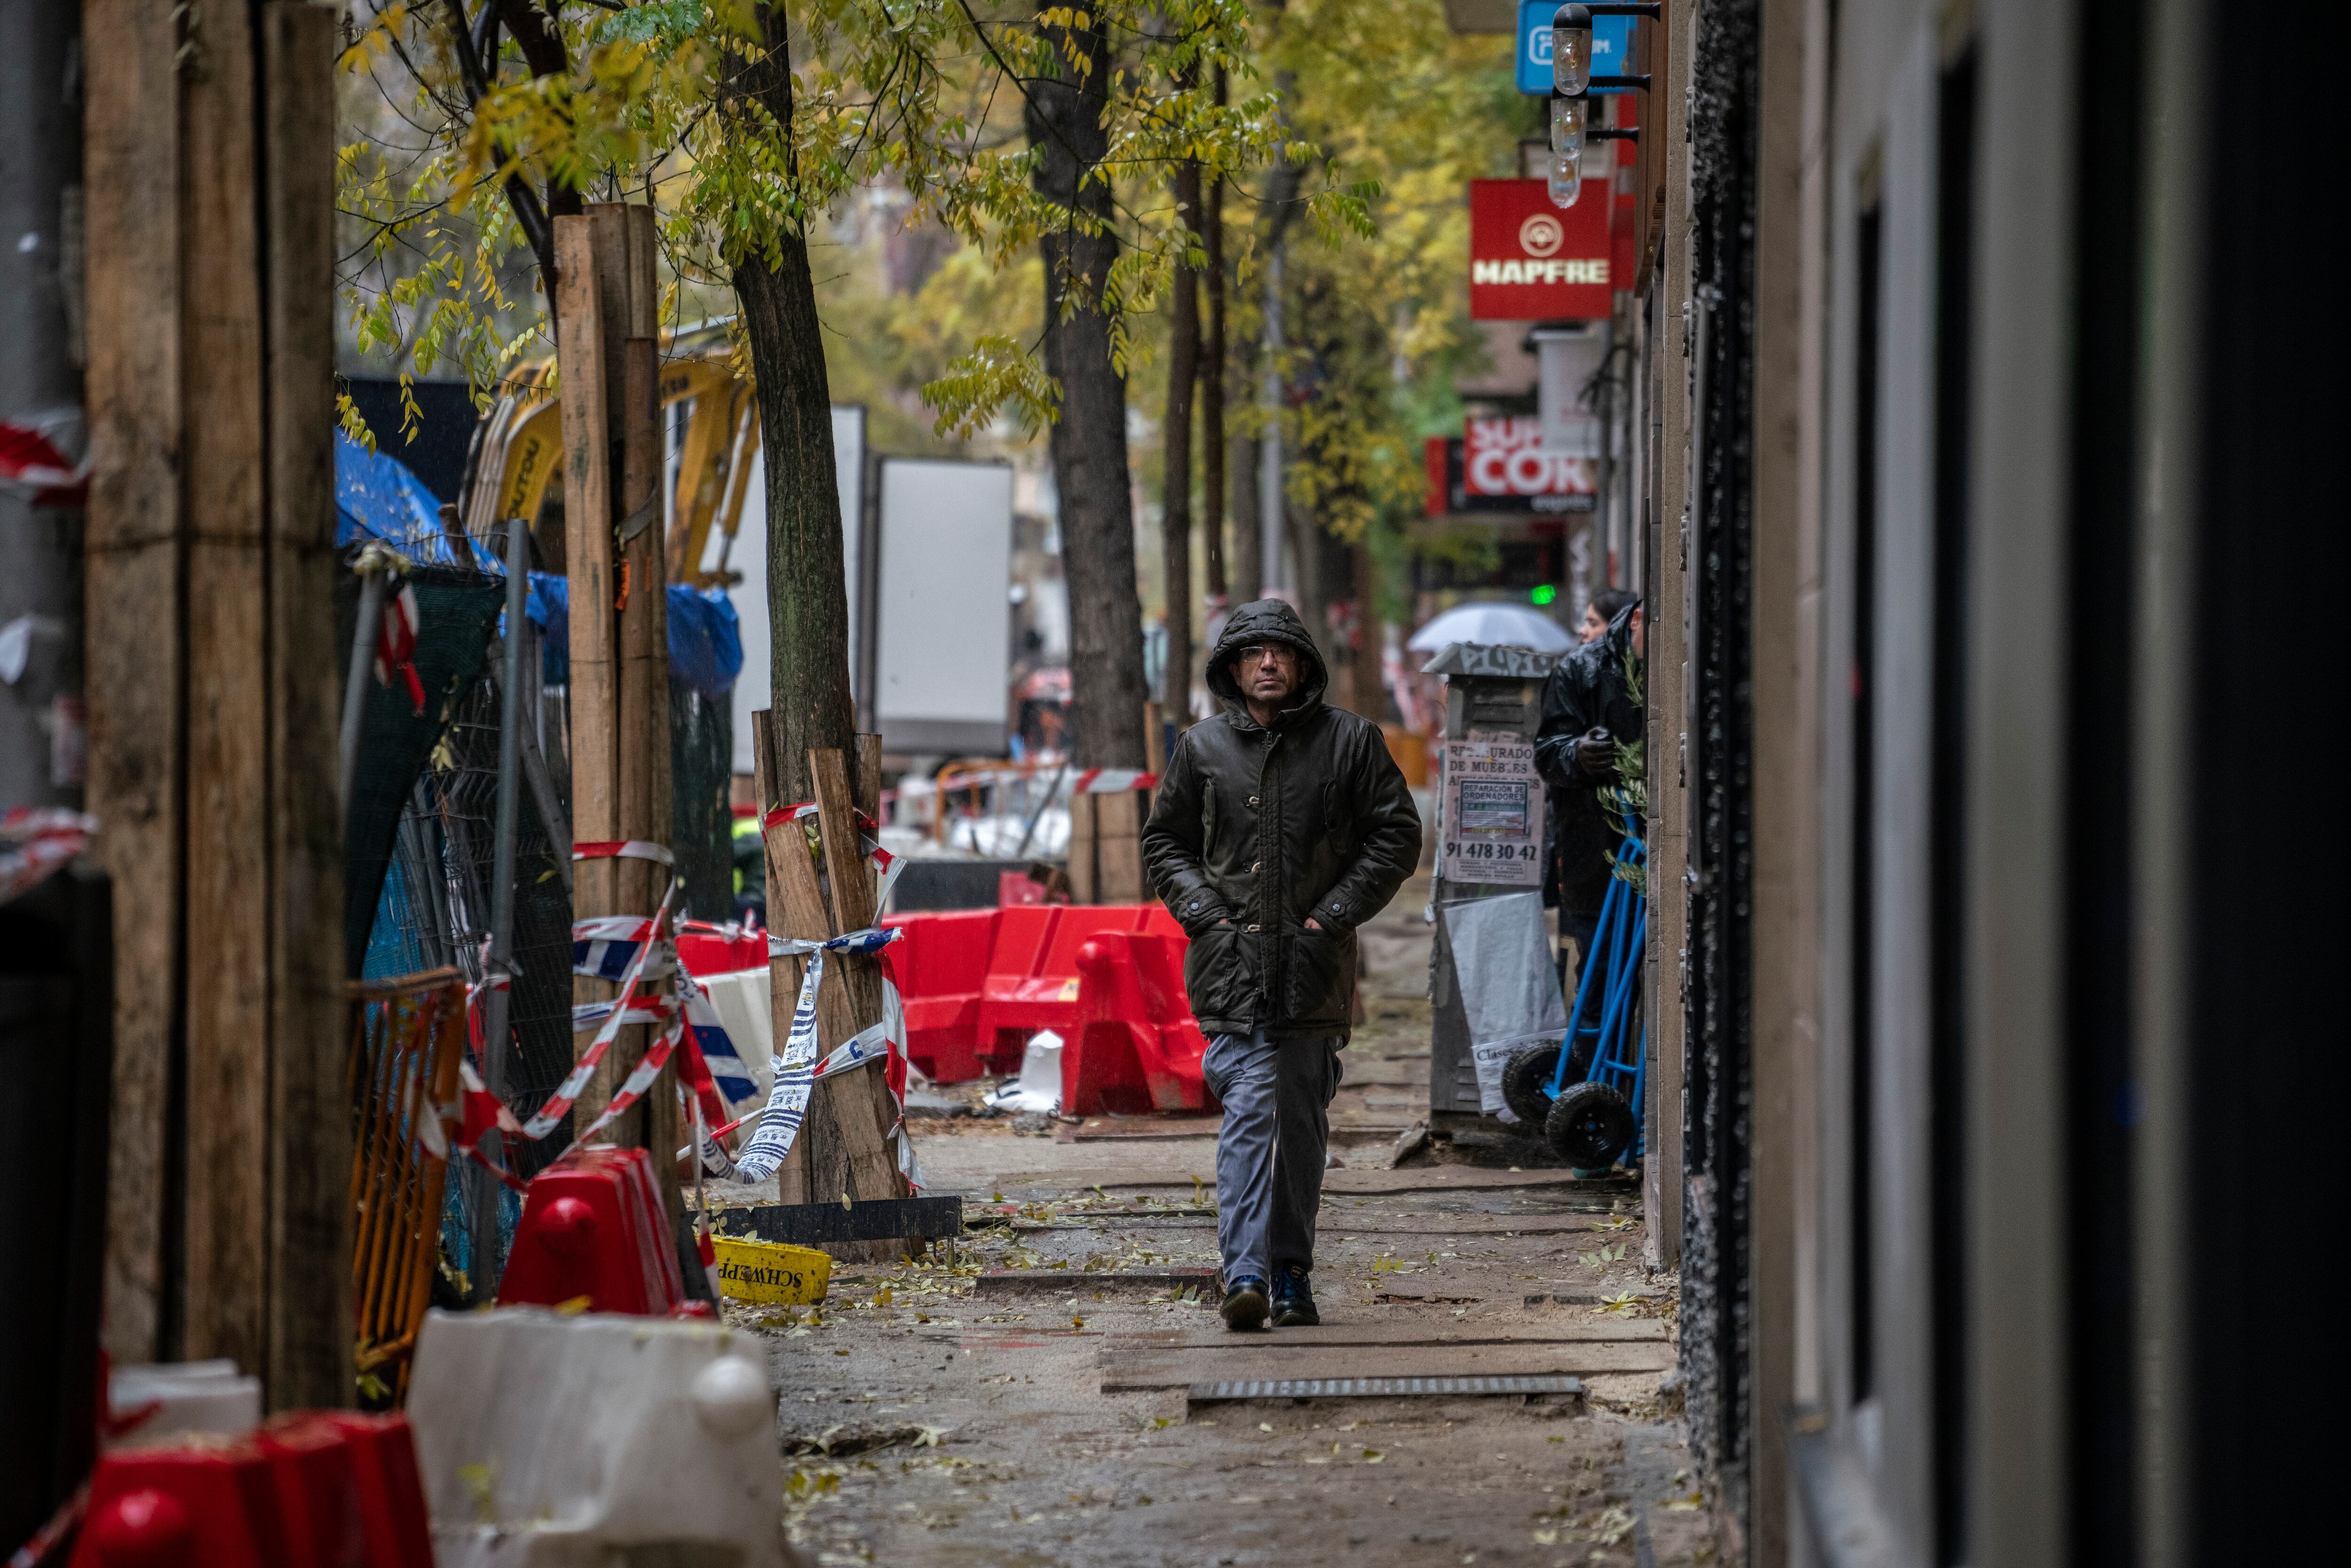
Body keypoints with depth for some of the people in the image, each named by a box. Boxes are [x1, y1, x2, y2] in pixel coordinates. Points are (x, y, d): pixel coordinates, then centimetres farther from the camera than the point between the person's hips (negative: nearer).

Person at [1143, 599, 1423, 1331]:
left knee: (1301, 1120, 8)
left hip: (1313, 965, 1)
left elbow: (1396, 835, 6)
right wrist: (1205, 911, 1)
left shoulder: (1350, 740, 3)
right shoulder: (1202, 747, 7)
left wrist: (1335, 914, -3)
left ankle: (1292, 1273, 18)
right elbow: (1165, 841, 17)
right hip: (1231, 962, -1)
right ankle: (1246, 1271, -21)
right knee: (1249, 1106, -14)